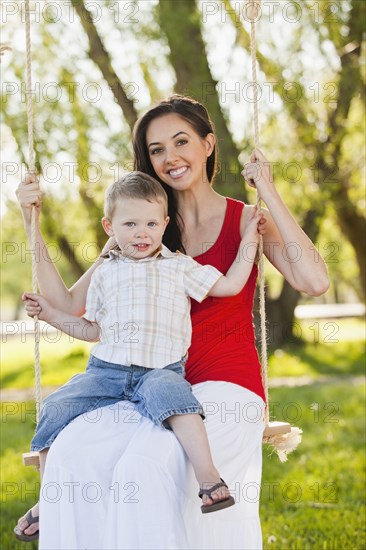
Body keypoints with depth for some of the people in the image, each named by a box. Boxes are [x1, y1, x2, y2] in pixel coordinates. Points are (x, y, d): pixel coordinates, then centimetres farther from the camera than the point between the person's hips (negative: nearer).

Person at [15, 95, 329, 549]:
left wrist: (268, 193, -12)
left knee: (145, 466, -32)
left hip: (226, 390, -3)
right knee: (72, 452, -25)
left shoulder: (247, 221, 2)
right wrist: (31, 222, 3)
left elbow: (314, 282, -16)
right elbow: (71, 305, 8)